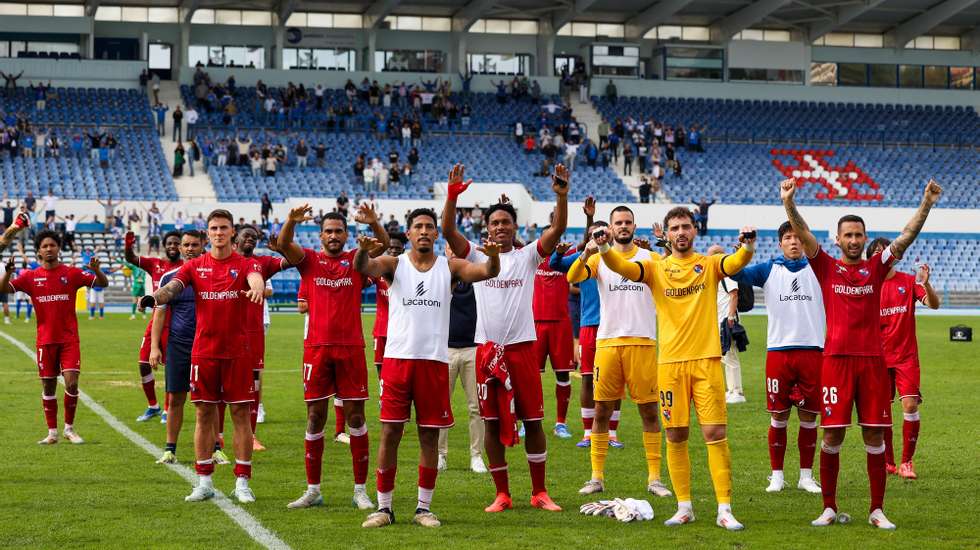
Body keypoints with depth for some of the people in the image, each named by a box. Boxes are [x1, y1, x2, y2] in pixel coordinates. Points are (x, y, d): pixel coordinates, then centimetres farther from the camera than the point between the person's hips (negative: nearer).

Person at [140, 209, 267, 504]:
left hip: (237, 352, -2)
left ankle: (242, 483, 7)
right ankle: (204, 482, 13)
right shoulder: (195, 266, 6)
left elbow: (256, 278, -22)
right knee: (204, 415, 5)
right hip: (203, 351, 2)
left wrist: (257, 288, -47)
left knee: (241, 414, 1)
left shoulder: (245, 264, 0)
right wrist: (154, 297, -32)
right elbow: (172, 287, -9)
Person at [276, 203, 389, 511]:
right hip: (316, 348, 0)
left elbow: (384, 245, -10)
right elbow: (283, 245, -12)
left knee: (355, 416, 1)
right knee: (315, 417, 4)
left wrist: (374, 223, -30)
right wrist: (292, 221, -32)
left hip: (351, 348, 0)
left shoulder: (356, 261, 7)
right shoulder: (309, 260, 6)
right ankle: (313, 490, 10)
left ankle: (360, 489, 6)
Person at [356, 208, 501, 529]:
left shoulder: (449, 267, 6)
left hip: (434, 360, 1)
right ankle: (384, 507, 8)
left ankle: (424, 507, 13)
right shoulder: (394, 265, 3)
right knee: (390, 433, 0)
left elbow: (487, 273, -9)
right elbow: (363, 268, -16)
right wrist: (363, 249, -40)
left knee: (430, 436, 5)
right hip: (398, 357, -1)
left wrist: (493, 257, -33)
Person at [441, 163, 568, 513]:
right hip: (487, 348, 1)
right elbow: (447, 231, -6)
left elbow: (558, 229, -8)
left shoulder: (528, 256, 6)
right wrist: (452, 196, -21)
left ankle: (539, 492, 10)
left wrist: (562, 196, -23)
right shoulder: (476, 257, 7)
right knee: (493, 422, 4)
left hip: (522, 347, -1)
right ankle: (502, 494, 11)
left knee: (532, 420, 2)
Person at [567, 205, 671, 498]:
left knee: (649, 411, 0)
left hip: (642, 342, 0)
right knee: (601, 411, 3)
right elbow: (572, 277, -10)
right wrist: (587, 252, -28)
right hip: (607, 342, 0)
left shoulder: (650, 258, 8)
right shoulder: (600, 258, 7)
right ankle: (597, 477, 10)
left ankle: (654, 478, 6)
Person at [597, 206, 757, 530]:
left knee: (715, 434, -6)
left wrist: (748, 246, -37)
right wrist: (604, 249, -30)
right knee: (675, 437, 5)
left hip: (706, 360, -1)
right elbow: (624, 268, -9)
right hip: (670, 362, 1)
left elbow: (736, 263, -14)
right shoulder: (656, 268, 7)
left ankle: (724, 510, -2)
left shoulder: (709, 264, 6)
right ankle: (684, 507, 16)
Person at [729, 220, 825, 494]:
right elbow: (736, 273, -2)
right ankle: (777, 475, 12)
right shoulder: (769, 270, 7)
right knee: (778, 417, 3)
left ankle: (806, 476, 13)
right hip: (779, 351, -1)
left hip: (812, 351, 1)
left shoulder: (817, 269, 9)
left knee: (809, 417, 4)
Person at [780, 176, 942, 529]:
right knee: (832, 436, -1)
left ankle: (877, 510, 8)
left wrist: (926, 204, -11)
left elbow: (907, 236, 2)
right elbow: (802, 234, -7)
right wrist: (788, 202, -22)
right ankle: (829, 508, 9)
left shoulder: (876, 268, 10)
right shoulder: (826, 267, 6)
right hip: (836, 359, -2)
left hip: (872, 359, 2)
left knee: (875, 436, 2)